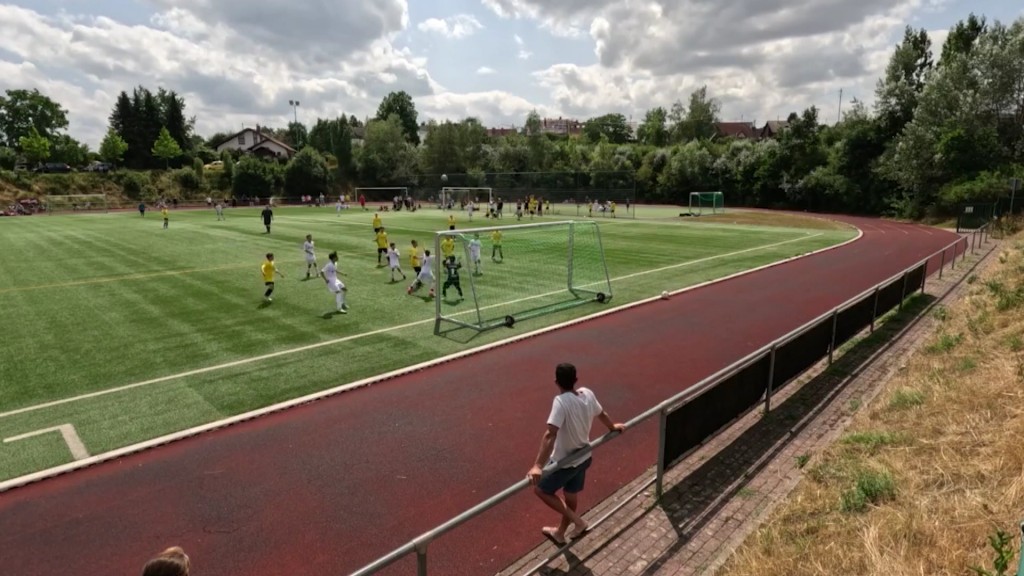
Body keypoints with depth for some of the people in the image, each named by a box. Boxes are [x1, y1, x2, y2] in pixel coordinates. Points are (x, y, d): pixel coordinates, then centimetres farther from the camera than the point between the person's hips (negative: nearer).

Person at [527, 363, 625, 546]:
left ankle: (577, 521, 13)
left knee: (541, 489, 14)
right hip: (583, 457, 8)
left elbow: (550, 435, -39)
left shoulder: (561, 401, -31)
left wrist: (538, 466, -42)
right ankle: (560, 533, 47)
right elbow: (601, 414, 10)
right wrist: (613, 427, 31)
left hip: (565, 461, -8)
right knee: (571, 495, 25)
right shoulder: (587, 394, -9)